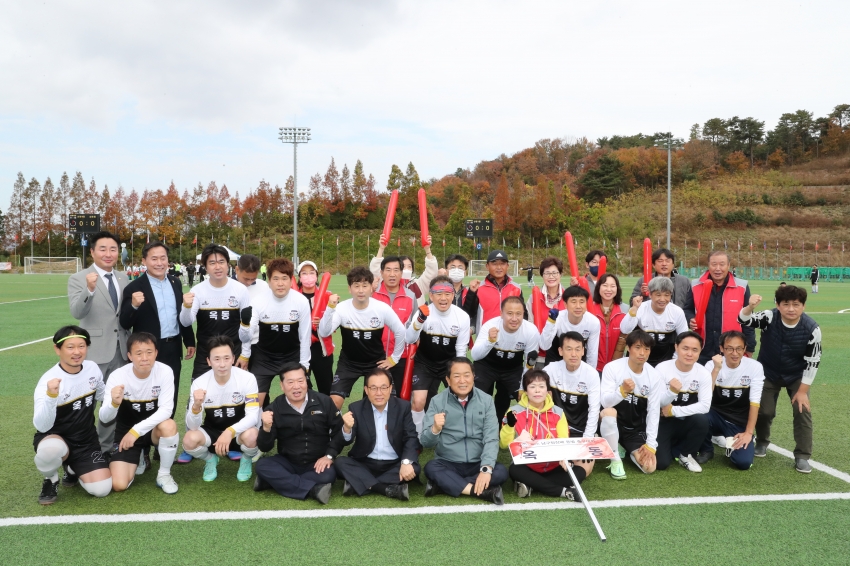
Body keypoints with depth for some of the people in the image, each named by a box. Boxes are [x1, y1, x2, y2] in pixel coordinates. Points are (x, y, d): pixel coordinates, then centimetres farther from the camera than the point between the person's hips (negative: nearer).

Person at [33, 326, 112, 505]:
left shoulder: (93, 368, -6)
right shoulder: (48, 381, -21)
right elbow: (41, 427, -32)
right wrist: (50, 396, -44)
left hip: (86, 441, 4)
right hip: (55, 438, -4)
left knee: (102, 489, -13)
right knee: (51, 449, -40)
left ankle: (73, 469, 21)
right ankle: (50, 480, -3)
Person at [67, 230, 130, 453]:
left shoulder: (123, 279, 9)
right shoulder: (78, 278, -6)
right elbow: (77, 313, -22)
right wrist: (89, 290, -36)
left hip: (120, 351, 5)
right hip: (94, 351, -5)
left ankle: (105, 449, 28)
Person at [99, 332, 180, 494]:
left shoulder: (165, 372, -20)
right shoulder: (117, 376, -19)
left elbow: (166, 409, -24)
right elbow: (104, 418, -20)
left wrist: (136, 430, -32)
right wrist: (114, 403, -43)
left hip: (153, 429, 0)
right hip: (126, 431, 0)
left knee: (169, 425, -36)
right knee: (118, 485, -15)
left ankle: (164, 474, -9)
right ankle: (138, 458, 20)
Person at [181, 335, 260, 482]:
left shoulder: (247, 379, -21)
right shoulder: (199, 383, -17)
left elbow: (253, 415, -23)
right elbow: (193, 426, -19)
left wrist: (230, 431, -40)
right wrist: (196, 406, -41)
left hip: (238, 431, -1)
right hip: (212, 432, 1)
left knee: (250, 436, -35)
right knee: (190, 439, -29)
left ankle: (246, 460, 3)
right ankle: (210, 460, 7)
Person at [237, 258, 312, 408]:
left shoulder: (302, 301, -18)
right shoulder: (258, 301, -19)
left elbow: (305, 335, -7)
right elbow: (247, 335, -12)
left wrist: (304, 364, -3)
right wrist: (245, 356, -24)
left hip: (292, 357, 0)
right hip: (263, 357, 0)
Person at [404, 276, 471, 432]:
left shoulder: (463, 317, -18)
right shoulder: (424, 313, -21)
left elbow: (461, 350, -9)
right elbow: (409, 340, -33)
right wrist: (419, 321, -49)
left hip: (450, 363, 1)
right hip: (425, 363, -1)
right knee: (419, 402, -14)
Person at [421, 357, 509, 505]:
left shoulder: (486, 400, -1)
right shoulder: (437, 401, -4)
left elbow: (491, 438, -7)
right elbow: (426, 442, -8)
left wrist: (486, 469, -22)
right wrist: (435, 428, -31)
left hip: (478, 464, 2)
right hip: (447, 464, -1)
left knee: (501, 472, -25)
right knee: (431, 468, -30)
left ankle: (444, 485, -21)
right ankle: (482, 492, -27)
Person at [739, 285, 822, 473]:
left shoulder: (812, 328, -23)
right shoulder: (770, 318, -24)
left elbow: (812, 362, -16)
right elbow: (744, 320, -41)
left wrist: (802, 390, -15)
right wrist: (750, 307, -64)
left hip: (797, 376, 0)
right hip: (768, 373, 0)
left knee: (803, 411, -8)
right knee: (764, 411, 1)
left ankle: (802, 456, 6)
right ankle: (762, 442, 30)